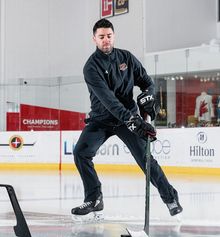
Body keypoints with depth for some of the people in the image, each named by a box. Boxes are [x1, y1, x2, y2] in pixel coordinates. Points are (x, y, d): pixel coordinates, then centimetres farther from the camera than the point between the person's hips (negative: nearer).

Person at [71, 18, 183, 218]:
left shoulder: (127, 58, -3)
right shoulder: (91, 66, -16)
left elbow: (147, 82, 7)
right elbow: (106, 97, -28)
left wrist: (147, 97, -17)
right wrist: (130, 119, -38)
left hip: (129, 115, 1)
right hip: (101, 119, 0)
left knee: (145, 156, -9)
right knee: (81, 152, -16)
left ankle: (170, 197, 3)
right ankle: (94, 199, -3)